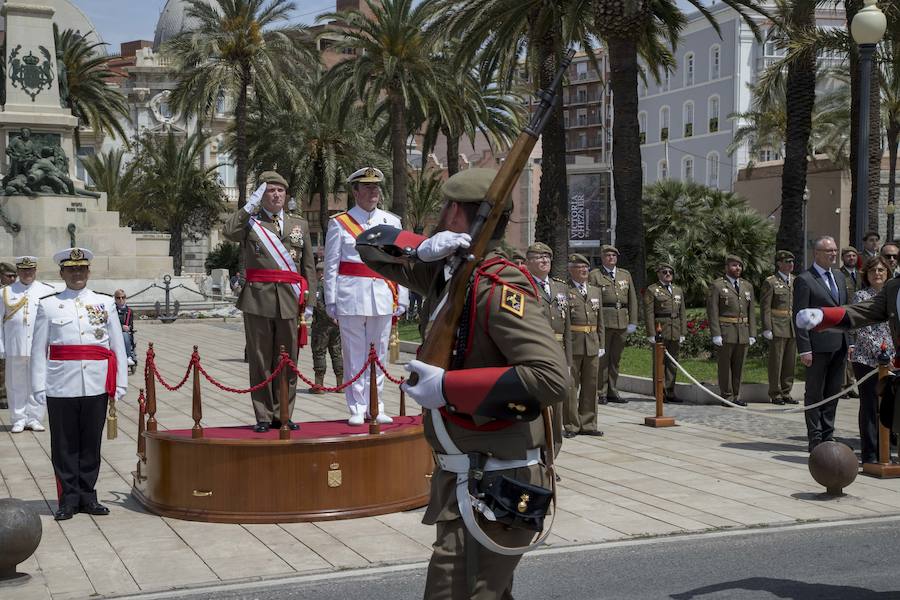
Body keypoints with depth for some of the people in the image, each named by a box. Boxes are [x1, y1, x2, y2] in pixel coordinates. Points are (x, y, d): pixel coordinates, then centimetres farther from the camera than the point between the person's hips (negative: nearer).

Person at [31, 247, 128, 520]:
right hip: (61, 385, -1)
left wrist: (120, 384, 4)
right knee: (64, 444, 3)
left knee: (91, 442, 8)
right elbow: (38, 349, 2)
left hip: (96, 385, 2)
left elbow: (118, 346, 9)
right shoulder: (48, 305, 5)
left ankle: (87, 496, 18)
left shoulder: (105, 303, 10)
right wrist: (39, 386, -5)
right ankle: (69, 498, 12)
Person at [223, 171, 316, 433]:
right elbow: (228, 232, -15)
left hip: (290, 300, 2)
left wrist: (309, 301, 6)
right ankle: (263, 417, 7)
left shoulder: (300, 224, 16)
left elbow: (309, 265, 13)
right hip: (258, 300, -2)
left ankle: (282, 416, 13)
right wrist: (250, 205, -11)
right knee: (260, 360, 1)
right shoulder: (250, 221, 8)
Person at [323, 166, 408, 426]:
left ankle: (375, 407, 17)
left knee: (379, 354, 7)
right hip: (351, 296, -3)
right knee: (354, 355, 1)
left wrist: (401, 299, 7)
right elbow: (331, 266, 3)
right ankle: (356, 409, 9)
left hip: (383, 297, 3)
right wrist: (331, 301, -2)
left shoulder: (392, 222, 12)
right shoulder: (339, 223, 4)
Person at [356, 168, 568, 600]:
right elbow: (370, 246, 15)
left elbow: (551, 379, -30)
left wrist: (448, 387, -26)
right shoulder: (446, 271, 6)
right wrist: (422, 249, -7)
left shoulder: (498, 288, -20)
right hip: (460, 478, 10)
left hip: (494, 487, -10)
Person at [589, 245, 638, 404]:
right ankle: (600, 393, 2)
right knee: (602, 358, -3)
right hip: (603, 322, -4)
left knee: (616, 358, 10)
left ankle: (612, 392, 18)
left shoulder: (625, 275, 16)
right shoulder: (595, 275, 2)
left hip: (622, 323, 4)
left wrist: (632, 322, 5)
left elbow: (632, 300, 13)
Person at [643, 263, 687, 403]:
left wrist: (683, 333, 7)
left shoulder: (678, 290, 16)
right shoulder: (651, 290, -1)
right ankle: (660, 393, 3)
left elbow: (682, 313, 15)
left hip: (675, 332, 5)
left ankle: (670, 392, 15)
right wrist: (651, 334, -13)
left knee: (672, 363, 8)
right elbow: (648, 313, -7)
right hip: (660, 330, -5)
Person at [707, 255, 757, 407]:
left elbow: (751, 312, 14)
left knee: (739, 366, 8)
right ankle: (727, 397, 8)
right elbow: (712, 311, -7)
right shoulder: (717, 286, -2)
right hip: (725, 332, -5)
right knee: (725, 365, 1)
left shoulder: (748, 286, 14)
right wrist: (716, 334, -14)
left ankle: (736, 396, 16)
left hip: (743, 333, 5)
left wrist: (752, 334, 7)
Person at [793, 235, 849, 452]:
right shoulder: (804, 280, -8)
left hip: (839, 345, 7)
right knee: (815, 394, 2)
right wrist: (804, 349, -16)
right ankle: (815, 440, 8)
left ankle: (828, 436, 21)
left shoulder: (839, 276, 15)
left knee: (833, 393, 12)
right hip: (818, 346, -7)